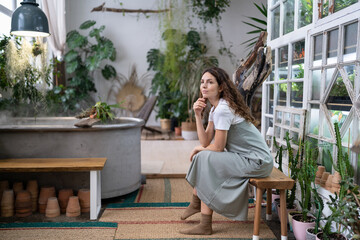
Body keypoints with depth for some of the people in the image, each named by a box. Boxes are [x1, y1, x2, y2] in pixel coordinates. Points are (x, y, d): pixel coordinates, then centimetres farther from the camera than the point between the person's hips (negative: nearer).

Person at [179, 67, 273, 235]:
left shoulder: (223, 109, -21)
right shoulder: (215, 108, 9)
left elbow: (218, 147, -18)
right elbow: (206, 142, 2)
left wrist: (198, 150, 0)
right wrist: (198, 115, -6)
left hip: (257, 162, -10)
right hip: (245, 157, 10)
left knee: (205, 159, -16)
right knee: (201, 156, 10)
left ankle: (205, 225, -8)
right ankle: (196, 204, 20)